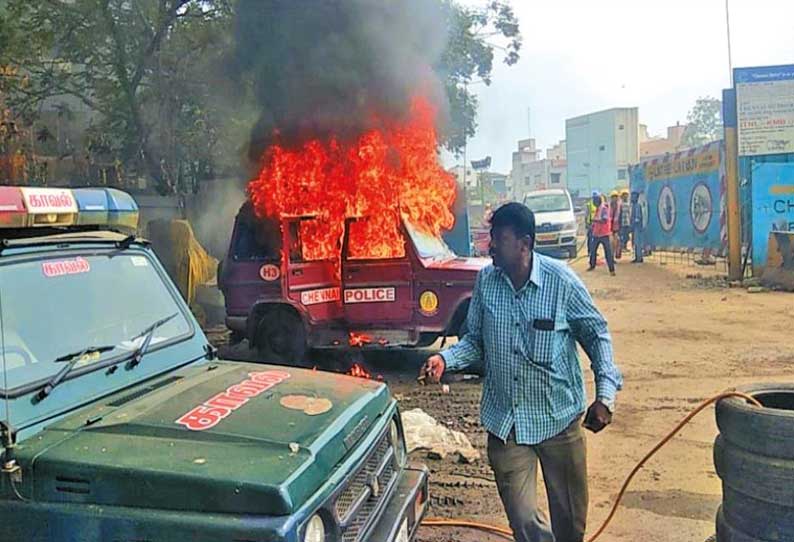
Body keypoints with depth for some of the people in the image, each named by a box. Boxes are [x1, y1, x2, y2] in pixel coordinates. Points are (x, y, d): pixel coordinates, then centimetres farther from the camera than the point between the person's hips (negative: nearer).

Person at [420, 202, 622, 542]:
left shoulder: (561, 280, -13)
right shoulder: (485, 280, -3)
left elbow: (597, 334, -2)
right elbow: (476, 341, 6)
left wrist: (605, 394, -10)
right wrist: (445, 359, -13)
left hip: (559, 416, -2)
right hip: (505, 421, 2)